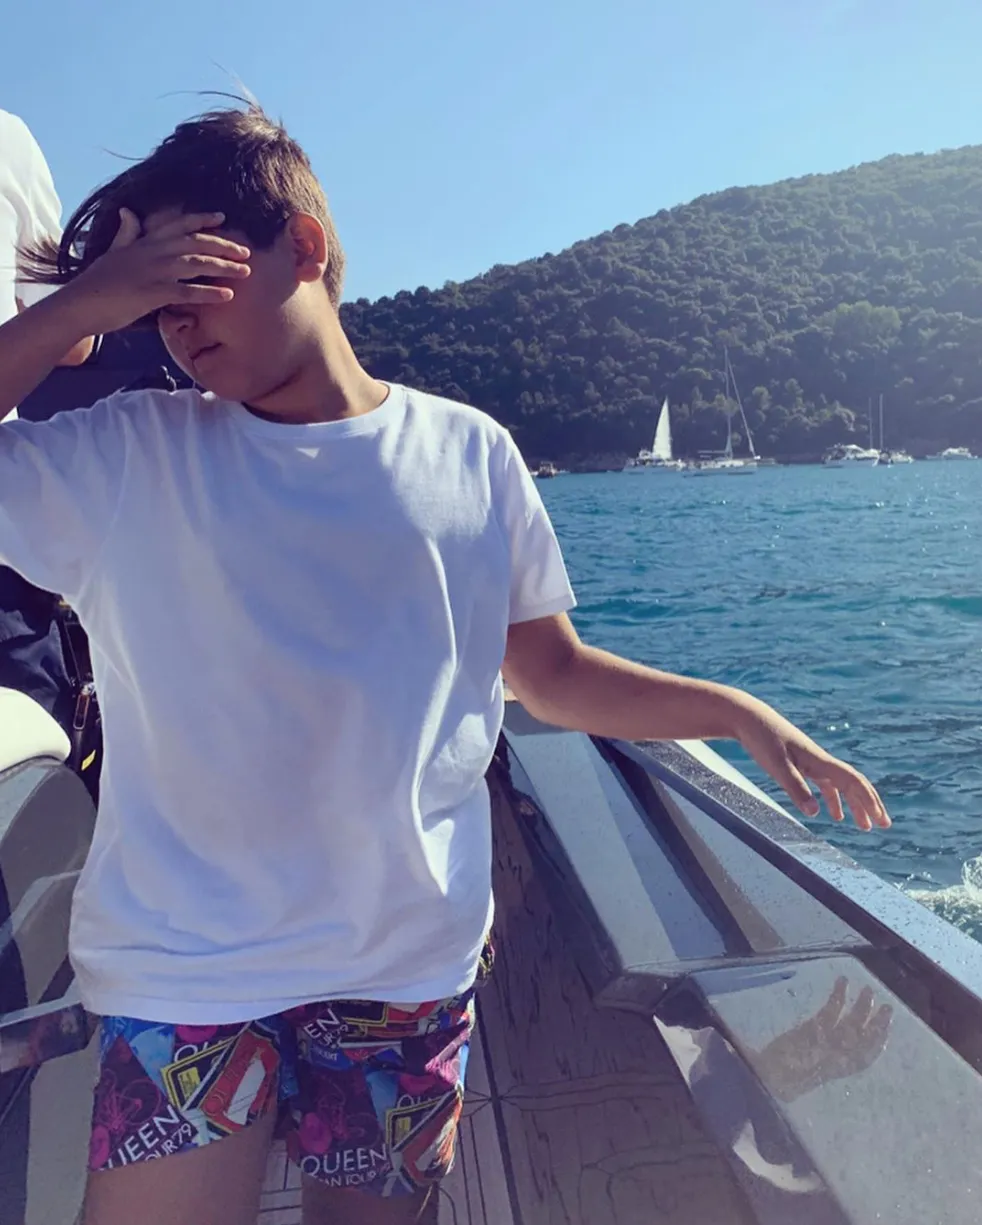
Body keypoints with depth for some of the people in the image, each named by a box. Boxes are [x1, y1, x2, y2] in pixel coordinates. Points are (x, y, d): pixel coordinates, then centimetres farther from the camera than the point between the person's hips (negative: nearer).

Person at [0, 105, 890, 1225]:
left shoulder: (469, 454, 1)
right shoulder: (125, 457, 0)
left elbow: (553, 673, 8)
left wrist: (737, 712, 0)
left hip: (412, 967, 1)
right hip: (185, 973, 0)